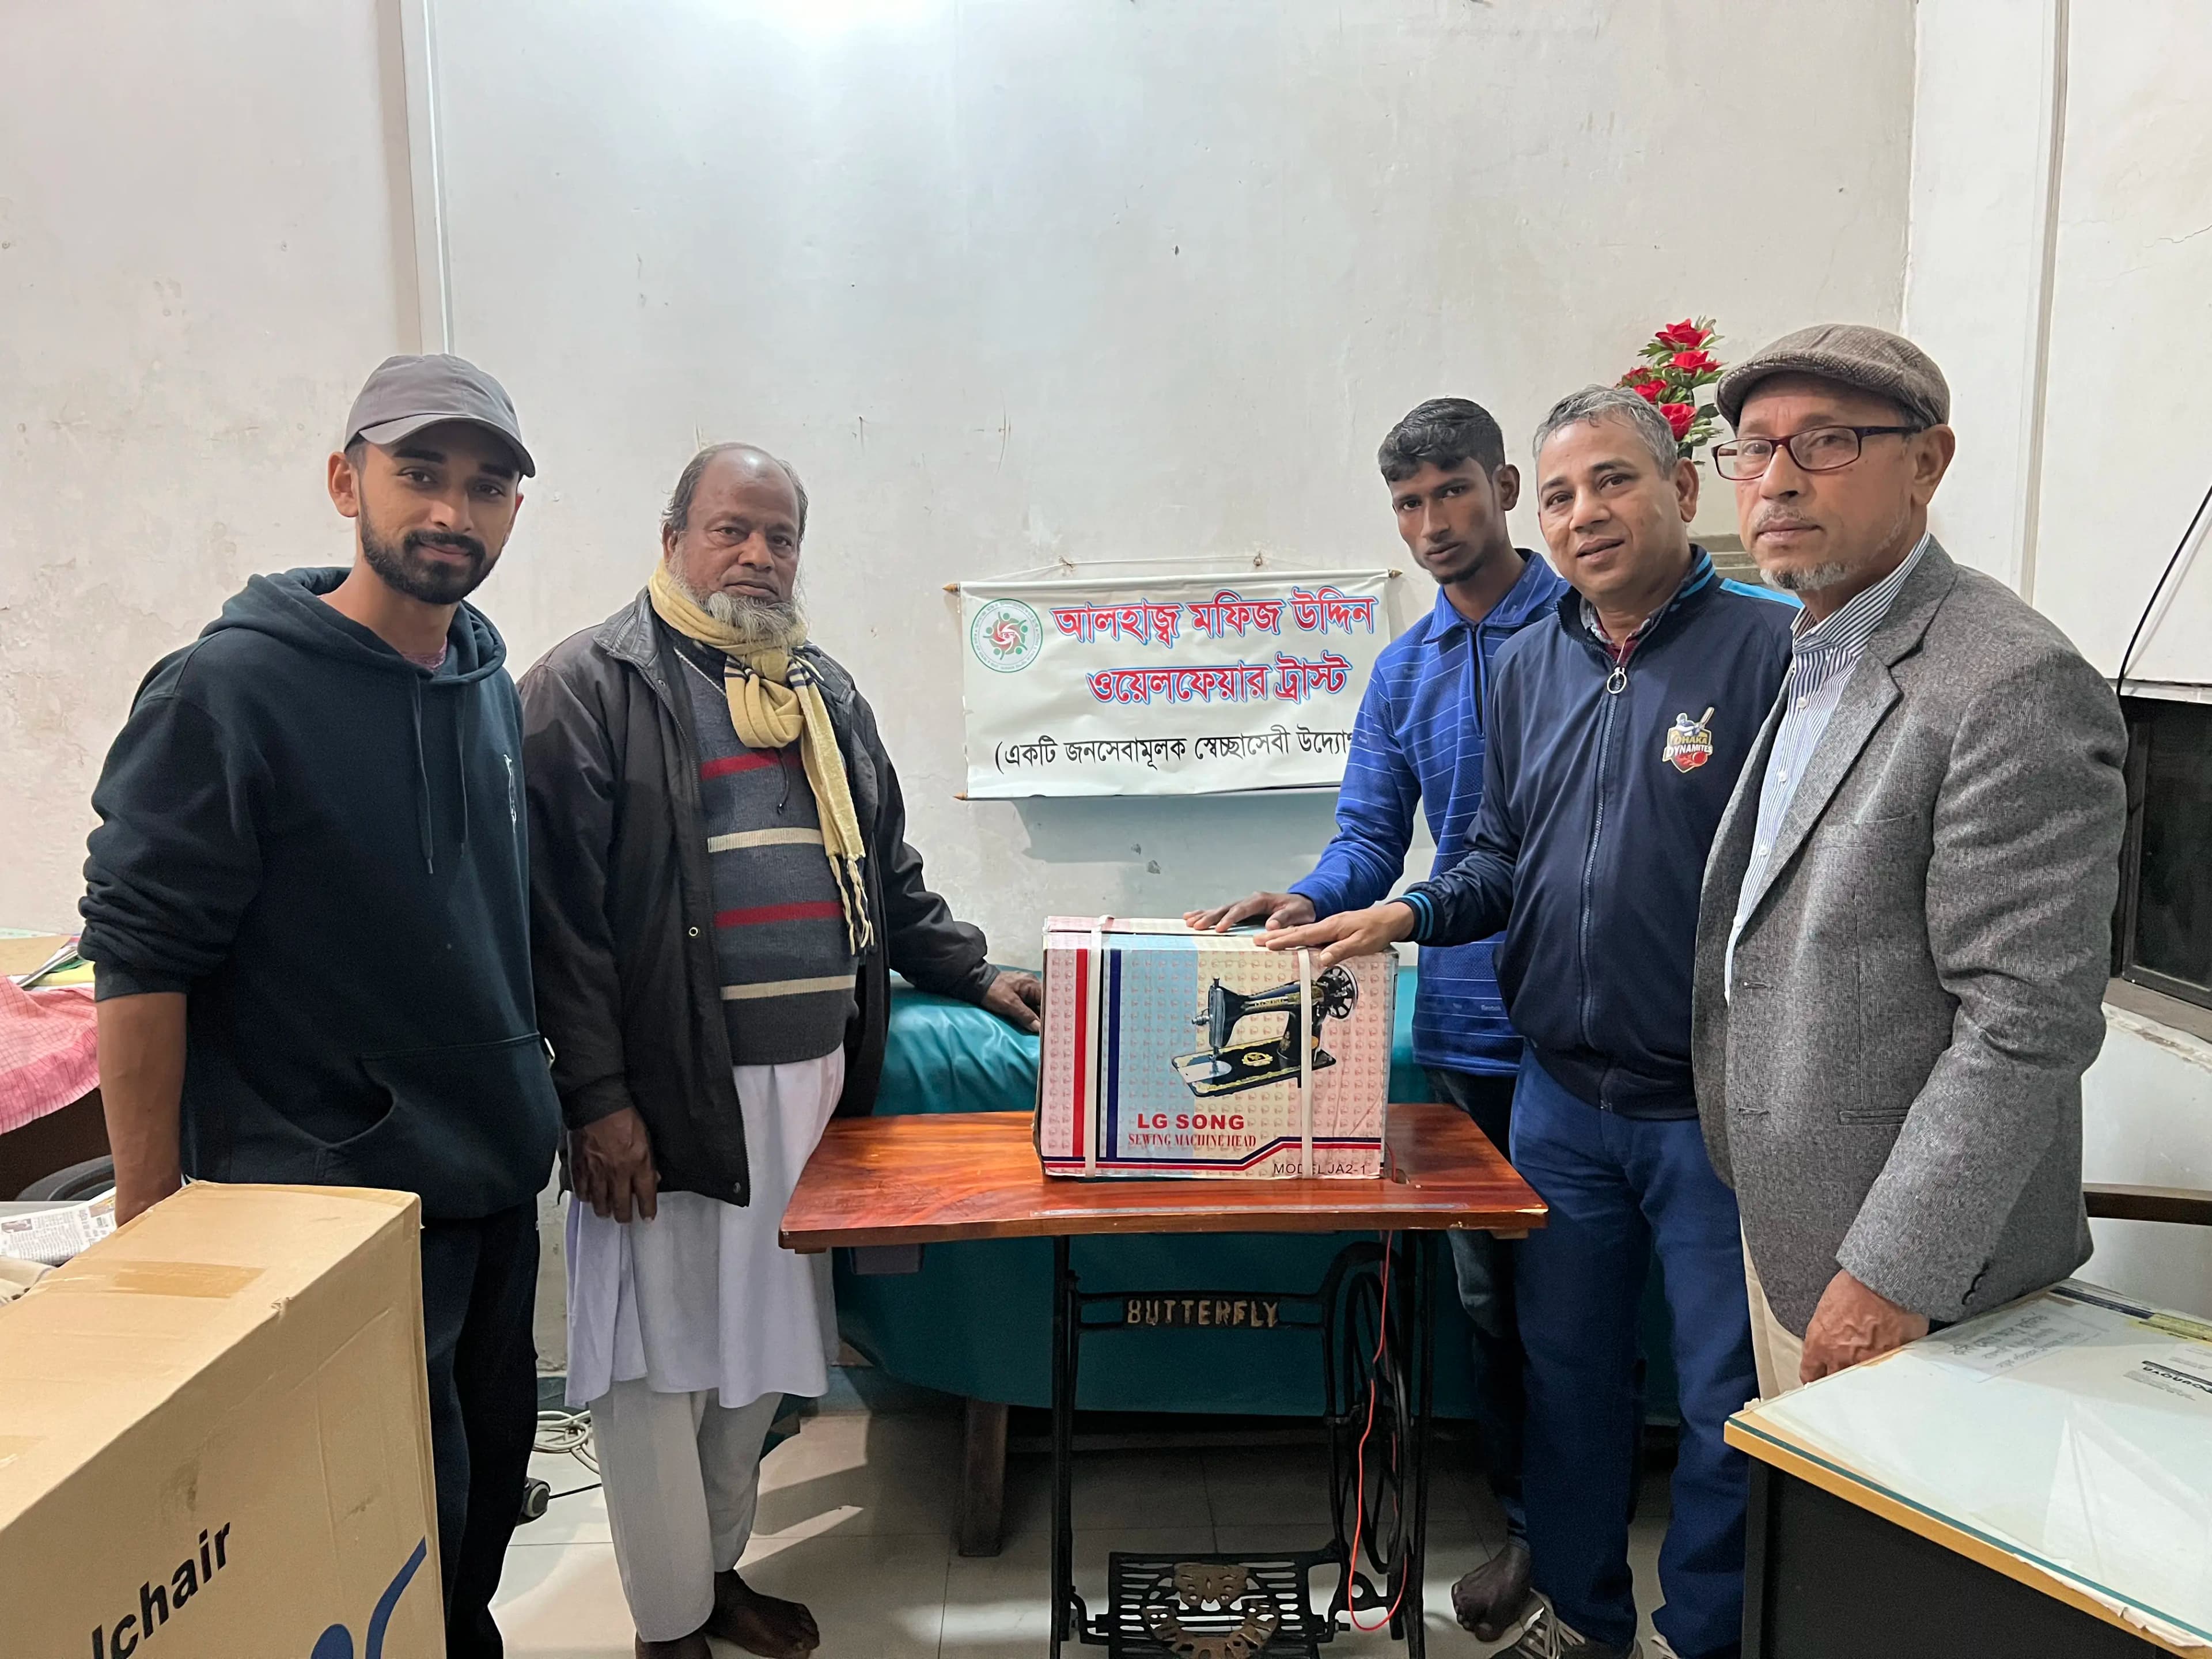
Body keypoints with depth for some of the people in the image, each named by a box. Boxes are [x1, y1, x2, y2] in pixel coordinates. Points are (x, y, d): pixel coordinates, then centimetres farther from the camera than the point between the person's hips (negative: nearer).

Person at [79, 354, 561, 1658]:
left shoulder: (491, 682, 6)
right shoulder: (228, 691, -15)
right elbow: (139, 956, -14)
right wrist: (149, 1227, -13)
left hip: (499, 1179, 7)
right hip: (332, 1197, -7)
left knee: (490, 1493, 19)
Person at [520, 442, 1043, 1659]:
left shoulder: (824, 691, 16)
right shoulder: (591, 688, -6)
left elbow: (882, 869, 23)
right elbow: (561, 909, -12)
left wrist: (973, 976, 15)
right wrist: (597, 1096, -16)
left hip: (811, 1081, 6)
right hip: (669, 1091, -6)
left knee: (759, 1349, 16)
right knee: (659, 1357, 4)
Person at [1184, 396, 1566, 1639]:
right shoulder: (1403, 674, 12)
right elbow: (1371, 838, 9)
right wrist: (1310, 901, -12)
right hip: (1465, 1029, 5)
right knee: (1491, 1292, 15)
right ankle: (1530, 1523, 33)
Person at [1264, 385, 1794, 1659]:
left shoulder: (1775, 650, -11)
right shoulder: (1531, 666, 9)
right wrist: (1402, 916, -4)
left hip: (1719, 1109, -5)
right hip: (1561, 1093, 6)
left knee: (1730, 1403, 9)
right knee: (1568, 1363, 19)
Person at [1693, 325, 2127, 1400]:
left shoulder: (2016, 686, -19)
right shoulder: (1808, 667, 10)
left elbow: (2028, 1025, -23)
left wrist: (1891, 1277, -21)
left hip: (1912, 1278, -8)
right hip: (1780, 1233, 8)